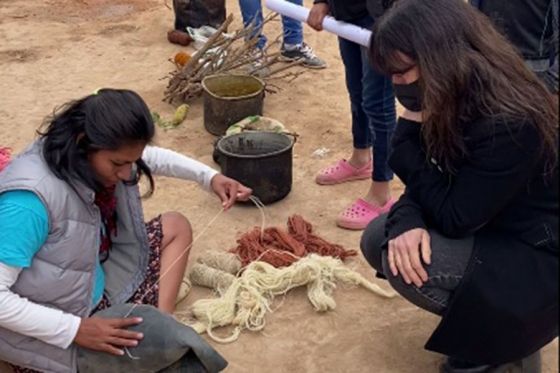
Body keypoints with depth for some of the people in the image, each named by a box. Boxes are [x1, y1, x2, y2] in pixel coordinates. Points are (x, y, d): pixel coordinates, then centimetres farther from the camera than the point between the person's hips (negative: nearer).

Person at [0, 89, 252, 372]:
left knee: (176, 227, 11)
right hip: (51, 333, -9)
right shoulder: (30, 200, -33)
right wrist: (76, 330, -32)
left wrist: (210, 177, 0)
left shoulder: (87, 157, -8)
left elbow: (150, 157, 13)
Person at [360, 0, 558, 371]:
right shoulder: (457, 99, -6)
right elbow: (433, 184, 0)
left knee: (405, 262, -24)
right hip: (489, 231, 9)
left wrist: (409, 131, -24)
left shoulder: (511, 125, -31)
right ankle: (479, 319, 12)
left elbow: (453, 218, -25)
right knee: (379, 239, 0)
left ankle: (498, 342, 0)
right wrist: (406, 221, -23)